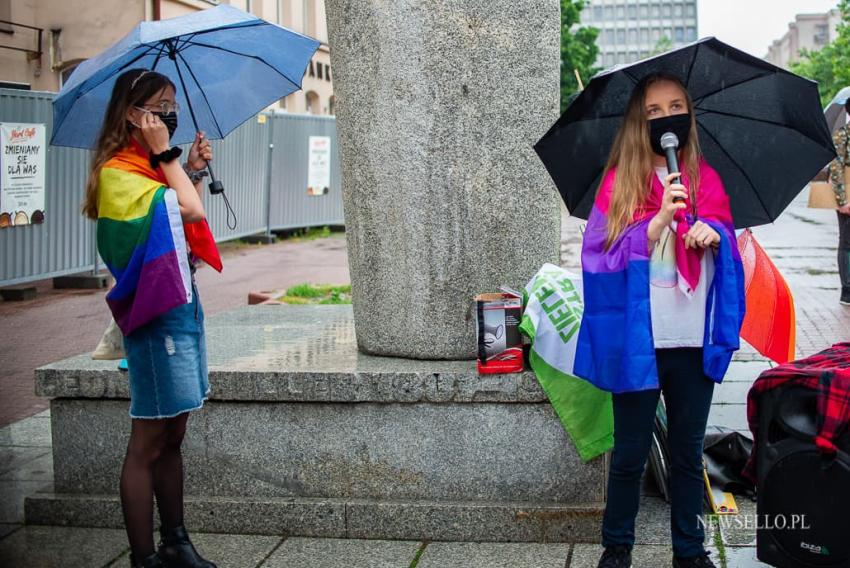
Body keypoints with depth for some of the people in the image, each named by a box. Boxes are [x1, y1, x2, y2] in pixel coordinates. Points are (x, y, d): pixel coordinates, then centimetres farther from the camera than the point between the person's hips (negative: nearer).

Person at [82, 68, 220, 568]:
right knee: (149, 441, -4)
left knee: (172, 436, 14)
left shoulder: (152, 168, 16)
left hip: (182, 303, 10)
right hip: (156, 313, -10)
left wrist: (193, 171, 12)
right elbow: (191, 209, -22)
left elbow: (187, 228, 19)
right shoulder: (117, 172, -12)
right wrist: (167, 155, -11)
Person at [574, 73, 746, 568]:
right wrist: (660, 219, -21)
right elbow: (606, 254, -9)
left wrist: (713, 234, -12)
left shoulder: (707, 179, 8)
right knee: (630, 453, 7)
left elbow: (729, 243, 11)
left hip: (695, 340, 3)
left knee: (689, 452, 13)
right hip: (637, 338, -3)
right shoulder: (619, 182, -2)